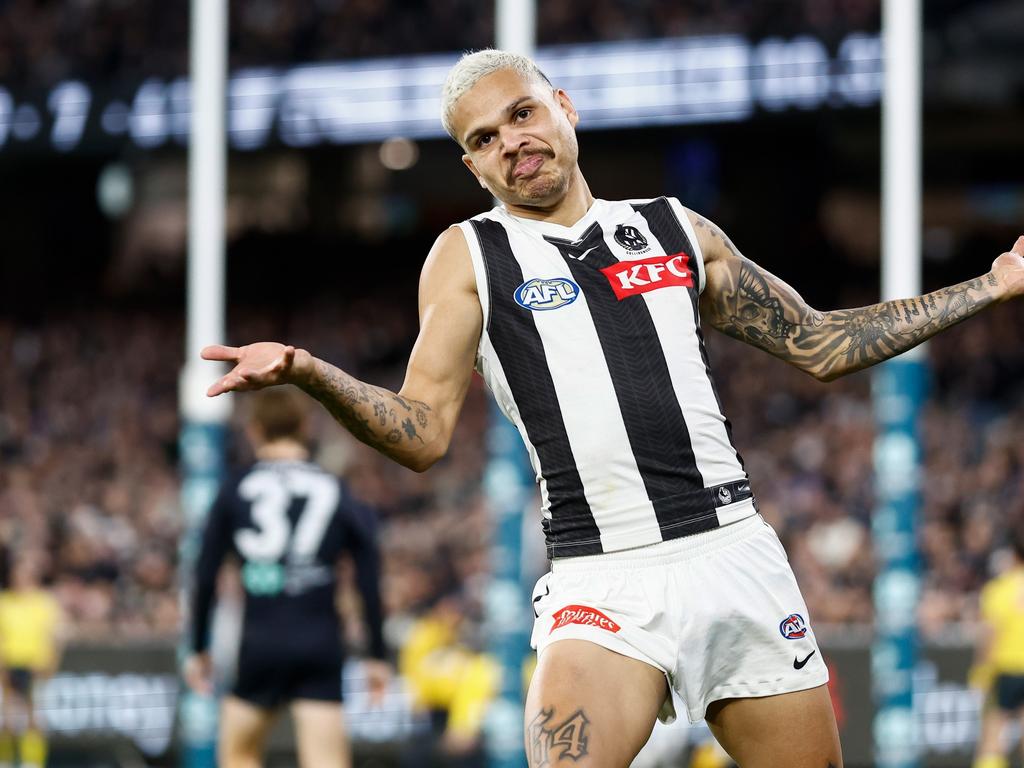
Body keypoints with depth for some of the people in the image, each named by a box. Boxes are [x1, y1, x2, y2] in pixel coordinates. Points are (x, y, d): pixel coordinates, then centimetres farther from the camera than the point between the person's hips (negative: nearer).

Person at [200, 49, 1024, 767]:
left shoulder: (677, 230, 15)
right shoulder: (469, 257, 7)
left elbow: (819, 344, 21)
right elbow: (425, 434, -2)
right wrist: (308, 372, -19)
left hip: (738, 558, 3)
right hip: (606, 588, -3)